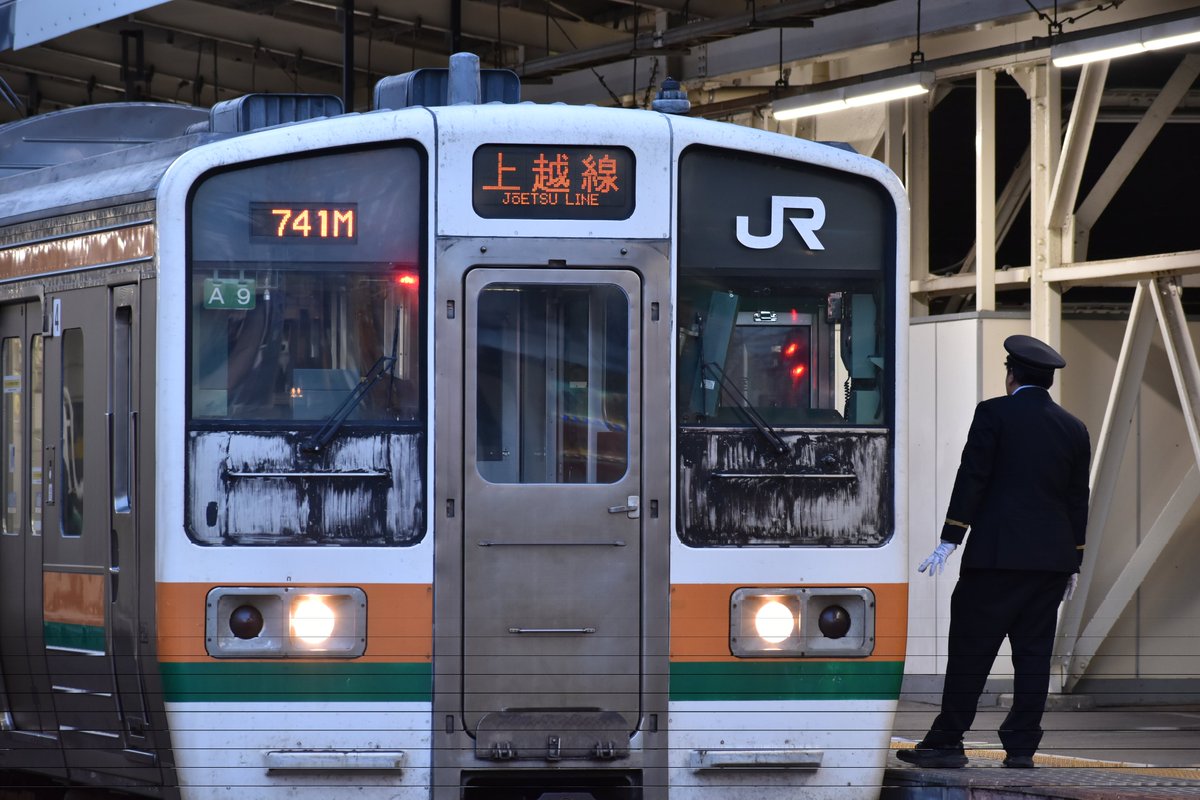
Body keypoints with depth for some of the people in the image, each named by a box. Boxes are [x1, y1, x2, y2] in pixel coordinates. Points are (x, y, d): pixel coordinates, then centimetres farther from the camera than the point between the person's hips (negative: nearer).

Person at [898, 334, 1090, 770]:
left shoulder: (993, 413, -4)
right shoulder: (1074, 428, 11)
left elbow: (972, 478, -8)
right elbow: (1078, 500, 14)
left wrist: (949, 540, -5)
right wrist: (1073, 563, 19)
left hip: (996, 554, -5)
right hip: (1053, 556, 5)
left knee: (971, 649, -2)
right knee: (1034, 652, 6)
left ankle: (947, 742, -2)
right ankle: (1021, 746, 4)